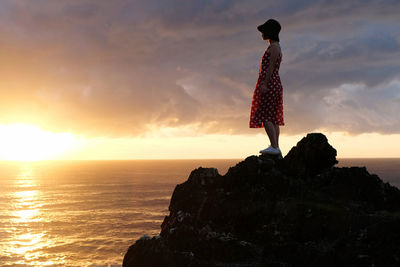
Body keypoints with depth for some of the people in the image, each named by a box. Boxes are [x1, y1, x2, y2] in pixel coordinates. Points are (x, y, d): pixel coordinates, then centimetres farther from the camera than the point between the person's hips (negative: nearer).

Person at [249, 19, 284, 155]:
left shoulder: (274, 47, -9)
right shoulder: (276, 47, 21)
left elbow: (271, 67, -17)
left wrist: (264, 84, -23)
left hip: (269, 83, -10)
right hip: (274, 83, 10)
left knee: (264, 116, -13)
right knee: (273, 117, 6)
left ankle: (274, 147, -17)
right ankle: (276, 147, 5)